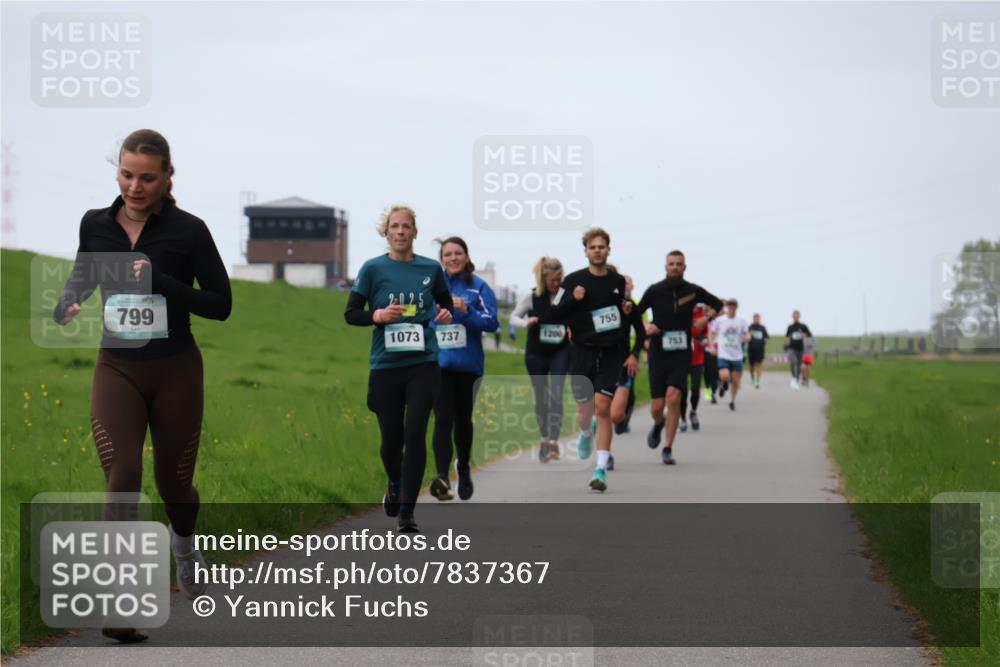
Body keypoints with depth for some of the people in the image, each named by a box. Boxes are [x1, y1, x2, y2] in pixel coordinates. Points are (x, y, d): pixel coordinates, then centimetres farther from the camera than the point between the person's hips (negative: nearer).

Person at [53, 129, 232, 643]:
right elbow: (83, 276, 17)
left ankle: (184, 543, 48)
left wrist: (160, 283, -24)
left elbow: (221, 304, -11)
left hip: (176, 372, -1)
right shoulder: (95, 225, -2)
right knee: (122, 478, -15)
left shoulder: (188, 230, -11)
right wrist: (67, 304, -6)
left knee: (173, 480, 12)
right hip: (117, 370, 1)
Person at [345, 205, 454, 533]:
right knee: (391, 438, 8)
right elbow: (350, 313, 2)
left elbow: (446, 302, 20)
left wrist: (446, 314, -2)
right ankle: (394, 484, 42)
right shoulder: (373, 268, -1)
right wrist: (376, 315, -18)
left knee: (415, 434, -11)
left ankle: (407, 512, -4)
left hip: (423, 363, 0)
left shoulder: (431, 269, 4)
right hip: (385, 366, 0)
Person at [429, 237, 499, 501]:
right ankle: (442, 477, -23)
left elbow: (492, 322, -8)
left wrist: (465, 310, -20)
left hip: (468, 363, 0)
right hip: (438, 362, 0)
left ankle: (464, 468, 38)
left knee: (463, 418, 16)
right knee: (443, 419, -14)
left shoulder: (479, 287, -1)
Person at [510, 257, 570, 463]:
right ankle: (544, 439, 24)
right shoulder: (533, 296, -6)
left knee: (556, 394, -14)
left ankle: (553, 442, -18)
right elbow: (513, 316, 2)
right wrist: (526, 323, -19)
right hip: (536, 353, 1)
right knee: (540, 397, 8)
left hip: (560, 352, -1)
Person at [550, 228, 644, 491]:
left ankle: (601, 469, -10)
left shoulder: (620, 282, 5)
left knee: (603, 407, -12)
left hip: (611, 354, 0)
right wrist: (573, 299, -17)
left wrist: (633, 353, 9)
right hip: (582, 353, 0)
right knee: (584, 412, 5)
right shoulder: (574, 280, 0)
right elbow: (555, 314, 0)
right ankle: (586, 433, 43)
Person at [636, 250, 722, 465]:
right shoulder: (655, 290, -2)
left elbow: (717, 303, 16)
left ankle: (668, 449, -10)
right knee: (657, 407, -1)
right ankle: (658, 424, 39)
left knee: (673, 397, -20)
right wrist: (646, 328, -14)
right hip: (658, 353, 0)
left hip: (681, 354, 0)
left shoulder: (692, 291, 1)